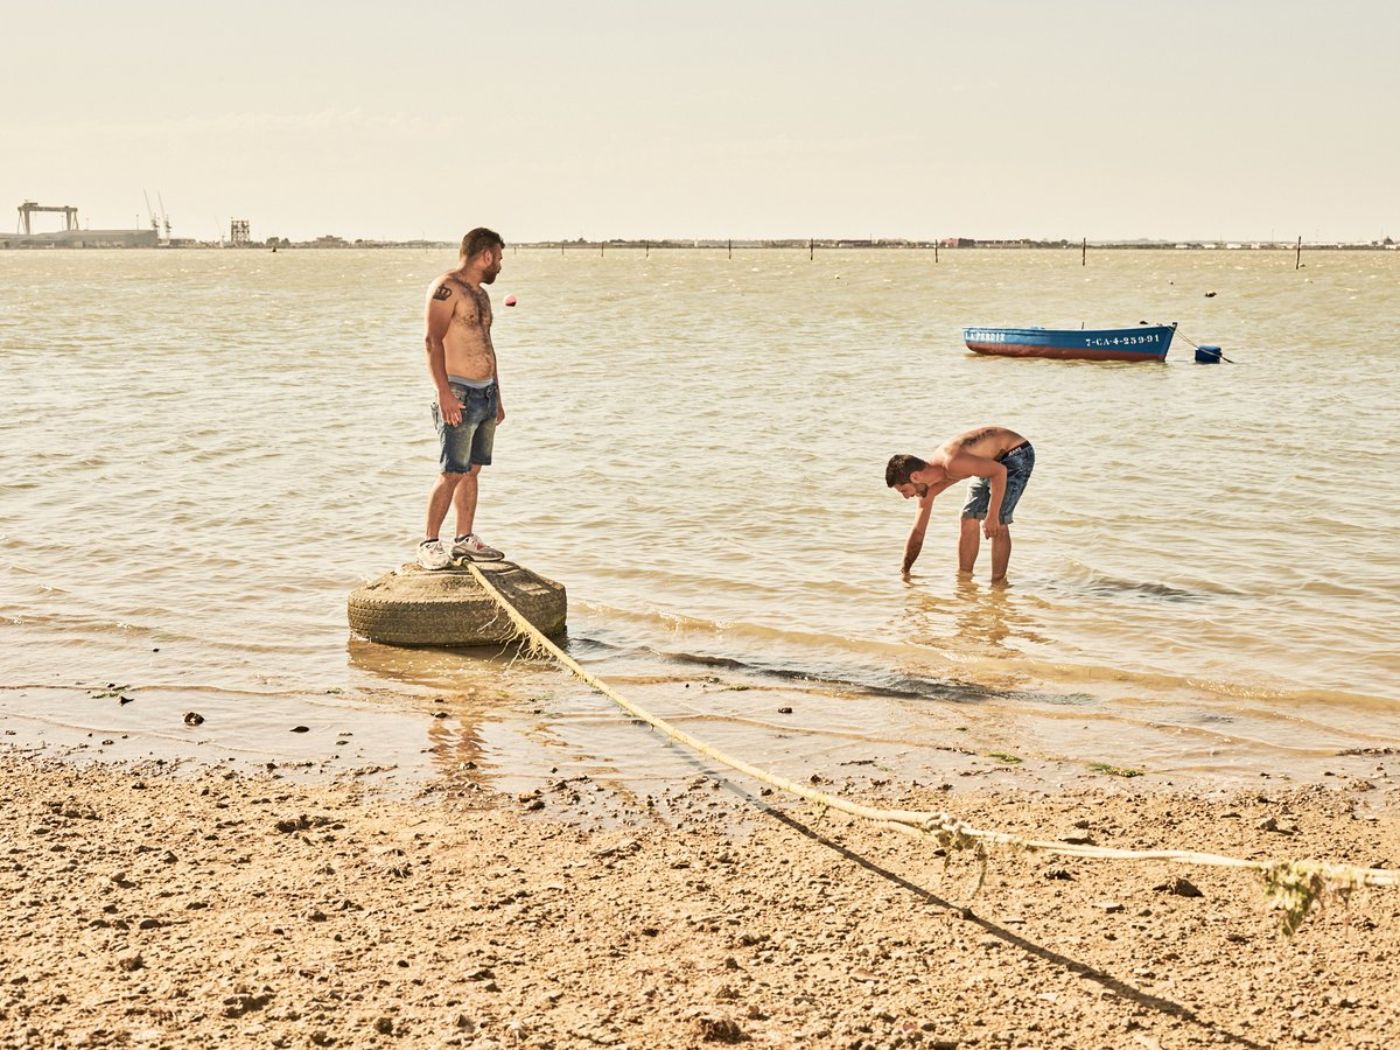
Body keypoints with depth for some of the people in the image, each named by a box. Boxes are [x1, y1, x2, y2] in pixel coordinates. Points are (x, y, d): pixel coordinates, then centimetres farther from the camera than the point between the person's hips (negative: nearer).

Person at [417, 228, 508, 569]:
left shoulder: (480, 293, 19)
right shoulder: (446, 288, -10)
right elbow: (432, 341, -18)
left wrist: (497, 396, 24)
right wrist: (444, 393, -25)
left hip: (486, 393, 9)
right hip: (460, 395, -9)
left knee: (472, 470, 11)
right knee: (452, 473, -11)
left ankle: (465, 539, 18)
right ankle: (429, 544, -6)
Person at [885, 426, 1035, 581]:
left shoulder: (952, 463, -35)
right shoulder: (928, 486, -6)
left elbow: (1000, 471, -33)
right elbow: (918, 532, 4)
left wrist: (992, 516, -34)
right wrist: (904, 572, 5)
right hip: (993, 459, 9)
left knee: (998, 523, -17)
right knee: (969, 519, 5)